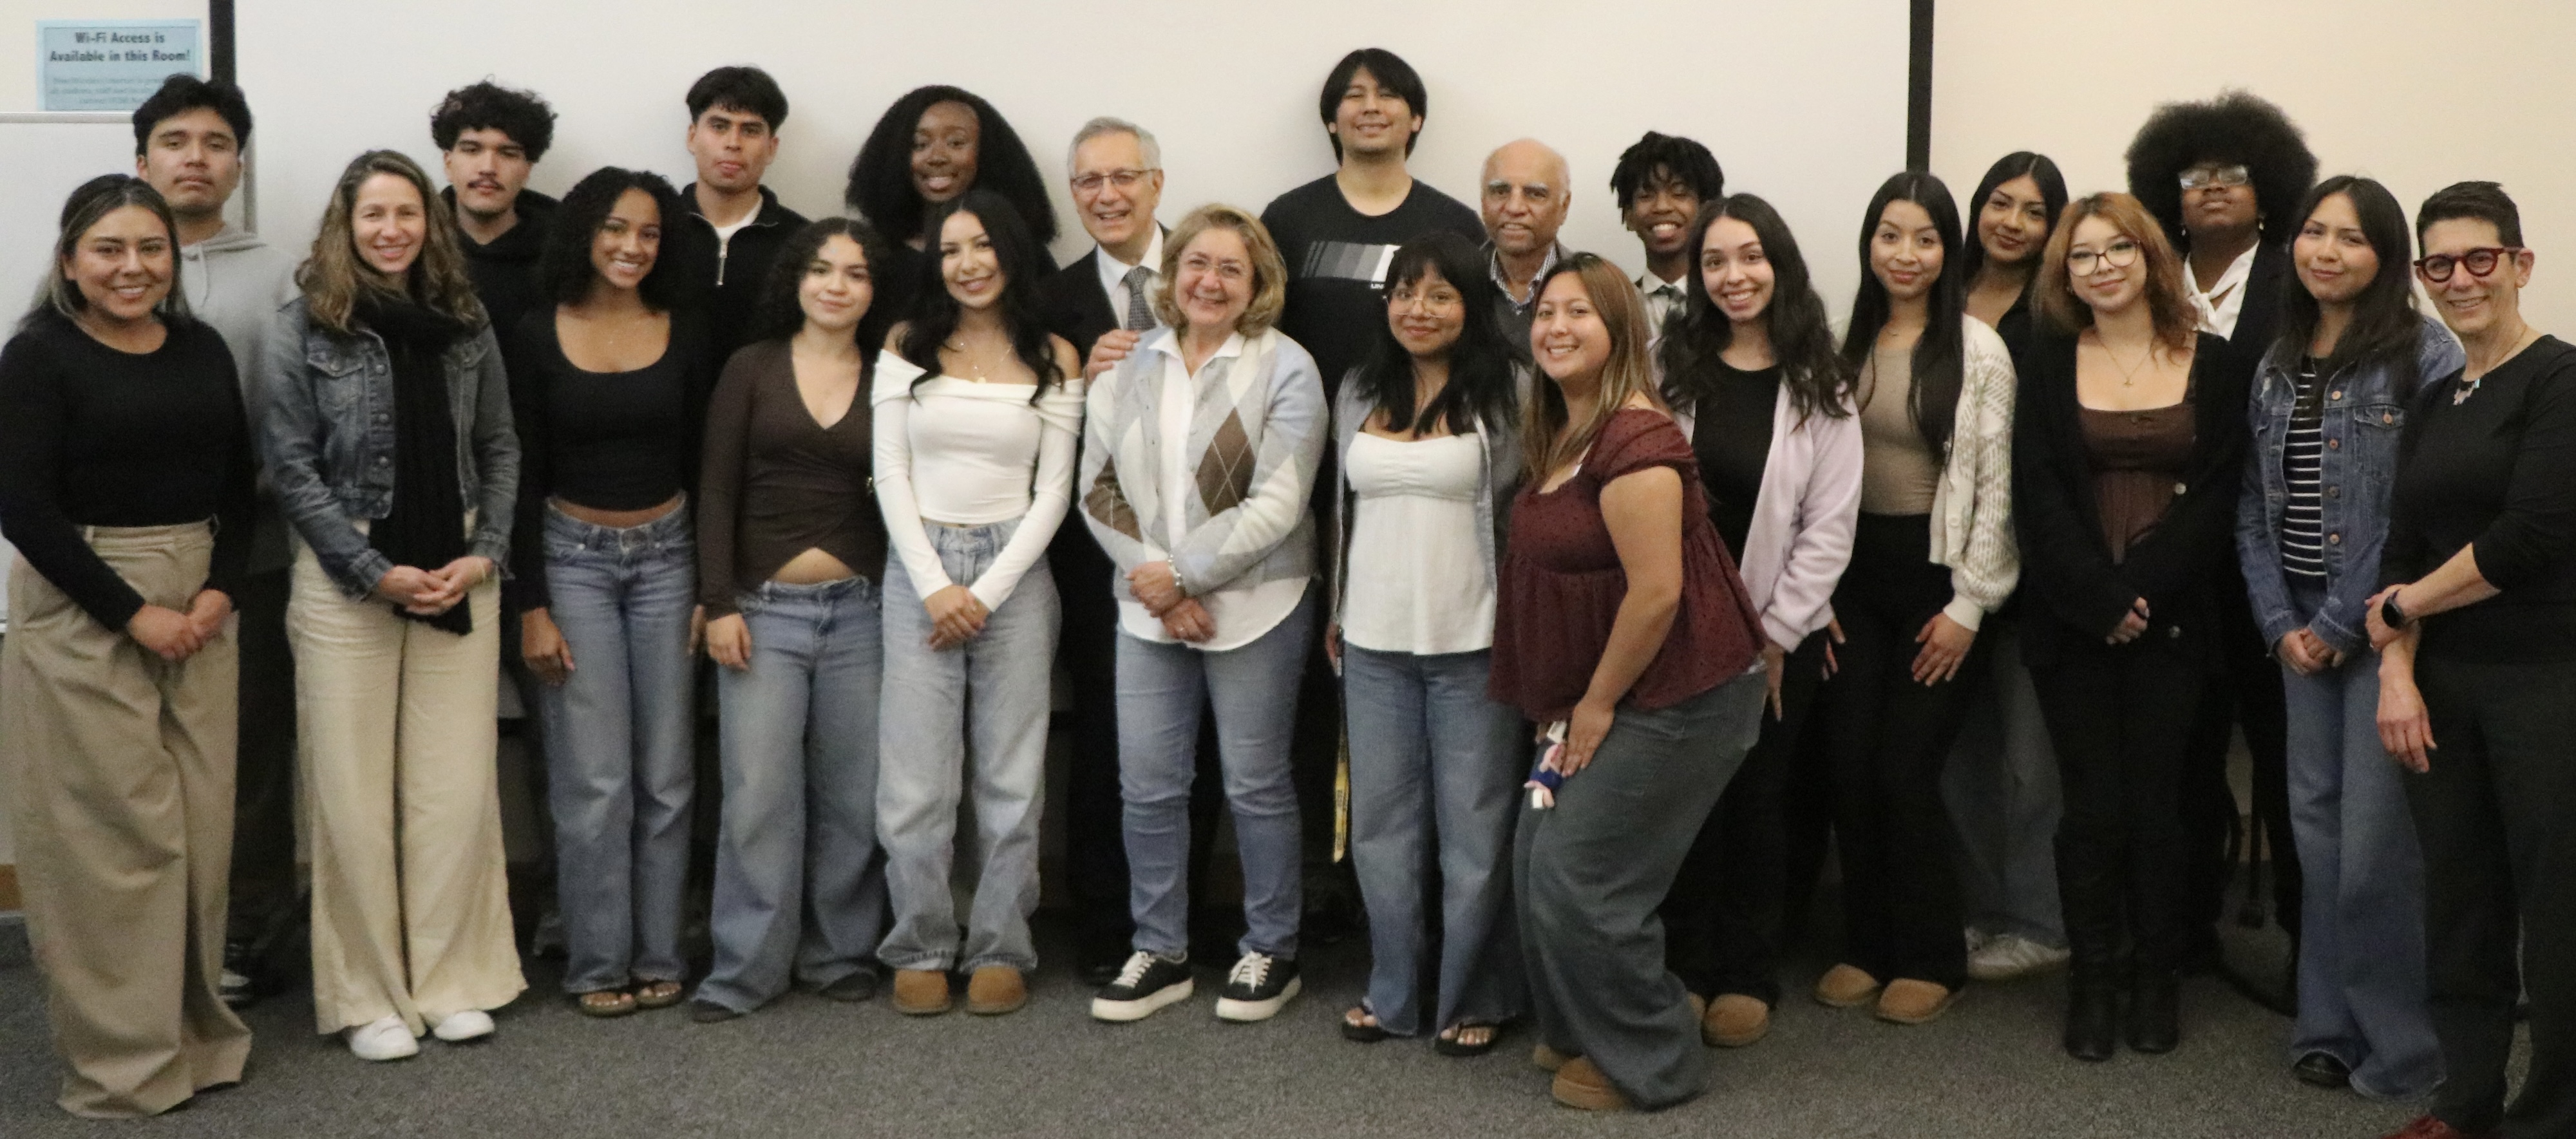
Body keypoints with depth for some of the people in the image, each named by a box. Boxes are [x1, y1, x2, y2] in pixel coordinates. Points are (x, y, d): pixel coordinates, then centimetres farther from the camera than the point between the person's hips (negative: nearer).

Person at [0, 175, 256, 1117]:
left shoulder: (203, 348, 9)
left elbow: (238, 485, 10)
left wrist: (221, 590, -6)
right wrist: (133, 614, -14)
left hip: (201, 605, 5)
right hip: (82, 614, -5)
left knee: (200, 822, 7)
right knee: (113, 829, -3)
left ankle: (195, 1030, 22)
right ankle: (122, 1058, 10)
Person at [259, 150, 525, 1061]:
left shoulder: (466, 325, 8)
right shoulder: (302, 330, -2)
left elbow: (501, 450, 9)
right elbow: (292, 468, -5)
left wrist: (485, 554, -5)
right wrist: (376, 573, -12)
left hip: (458, 577, 3)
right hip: (345, 578, -2)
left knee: (456, 784, 3)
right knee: (354, 789, 1)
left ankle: (455, 978, 16)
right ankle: (368, 995, 12)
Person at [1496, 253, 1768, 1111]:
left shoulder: (1634, 439, -21)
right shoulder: (1558, 436, 10)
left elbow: (1657, 591, -24)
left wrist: (1598, 703, -13)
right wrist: (1569, 704, 9)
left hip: (1682, 694, -9)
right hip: (1598, 695, 9)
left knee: (1577, 874, -4)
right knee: (1538, 854, 11)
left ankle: (1649, 1063, 16)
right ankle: (1580, 1033, 31)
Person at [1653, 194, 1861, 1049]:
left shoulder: (1819, 388, -1)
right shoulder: (1670, 371, 2)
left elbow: (1830, 526, -4)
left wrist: (1773, 635, -8)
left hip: (1779, 634, -1)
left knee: (1756, 799, 8)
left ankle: (1748, 978, 20)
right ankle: (1686, 970, 17)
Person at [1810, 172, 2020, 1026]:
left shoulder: (1977, 351, -5)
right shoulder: (1846, 344, 8)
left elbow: (1995, 486, -7)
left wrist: (1968, 605, -10)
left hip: (1936, 572, -4)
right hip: (1856, 570, 4)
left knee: (1906, 771, -5)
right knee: (1849, 765, 3)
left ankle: (1930, 961, 13)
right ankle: (1866, 947, 20)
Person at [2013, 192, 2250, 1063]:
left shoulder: (2210, 364, 5)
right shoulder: (2049, 365, 6)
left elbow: (2216, 495, -2)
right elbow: (2038, 498, -2)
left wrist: (2140, 589, -13)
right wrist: (2099, 598, -12)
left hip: (2170, 621, 0)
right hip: (2070, 622, 0)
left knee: (2155, 800, 2)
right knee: (2093, 803, 0)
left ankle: (2157, 978, 17)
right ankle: (2092, 982, 13)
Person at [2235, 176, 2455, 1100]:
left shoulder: (2428, 356, -7)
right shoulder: (2278, 366, 12)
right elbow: (2254, 504, 10)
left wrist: (2341, 624, -12)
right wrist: (2280, 623, -1)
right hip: (2303, 632, 6)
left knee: (2377, 840, -6)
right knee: (2316, 819, 9)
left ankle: (2400, 1049, 8)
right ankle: (2332, 1027, 21)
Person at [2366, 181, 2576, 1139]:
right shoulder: (2432, 404, 13)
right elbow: (2401, 550, 10)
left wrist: (2403, 605, -6)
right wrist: (2397, 670, -3)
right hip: (2443, 685, 7)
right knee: (2457, 897, 13)